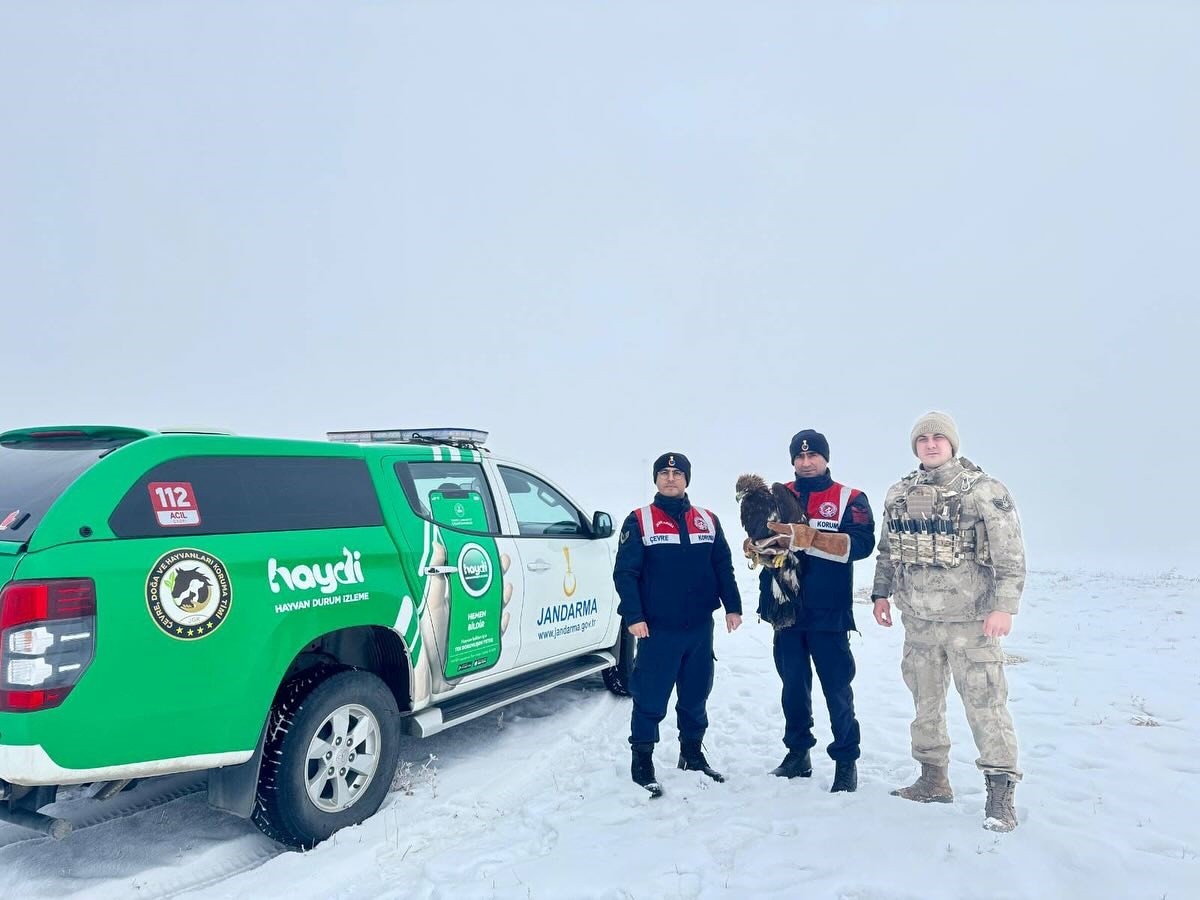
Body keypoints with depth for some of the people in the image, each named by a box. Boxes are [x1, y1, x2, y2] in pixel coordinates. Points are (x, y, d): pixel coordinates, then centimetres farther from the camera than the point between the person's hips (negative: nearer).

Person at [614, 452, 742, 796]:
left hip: (700, 627, 4)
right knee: (651, 698, 0)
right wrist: (633, 616, -14)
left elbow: (723, 568, 12)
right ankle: (642, 762, 13)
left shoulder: (708, 521, 8)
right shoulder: (639, 521, -4)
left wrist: (732, 607, 4)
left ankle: (692, 754, 32)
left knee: (696, 696, 16)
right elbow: (625, 573, -8)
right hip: (657, 628, -4)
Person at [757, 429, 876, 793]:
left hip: (828, 613, -3)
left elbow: (861, 544, -17)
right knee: (793, 685, 14)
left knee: (837, 688, 2)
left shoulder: (850, 499, -1)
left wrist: (808, 538, -27)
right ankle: (798, 753, 28)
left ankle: (846, 761, 16)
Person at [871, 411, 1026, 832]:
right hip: (918, 619, 6)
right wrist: (881, 593, 14)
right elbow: (887, 551, 17)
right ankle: (934, 779, 27)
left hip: (970, 619, -5)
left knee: (985, 702, -3)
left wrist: (1004, 606, -17)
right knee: (926, 701, 14)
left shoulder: (984, 490, -7)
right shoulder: (899, 493, 9)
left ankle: (1001, 792, 9)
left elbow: (1010, 553, -11)